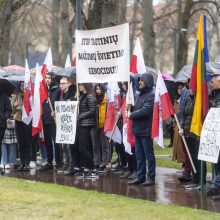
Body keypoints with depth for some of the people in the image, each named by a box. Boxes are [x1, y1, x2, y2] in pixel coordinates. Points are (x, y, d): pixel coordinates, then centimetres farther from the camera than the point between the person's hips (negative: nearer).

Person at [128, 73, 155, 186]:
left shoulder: (151, 95, -12)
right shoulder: (140, 95, 17)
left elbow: (145, 111, -23)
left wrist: (131, 115, -12)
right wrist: (131, 108, 0)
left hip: (146, 130, -9)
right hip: (137, 130, 9)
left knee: (149, 155, -1)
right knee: (139, 155, 12)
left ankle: (151, 177, 4)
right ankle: (140, 177, 19)